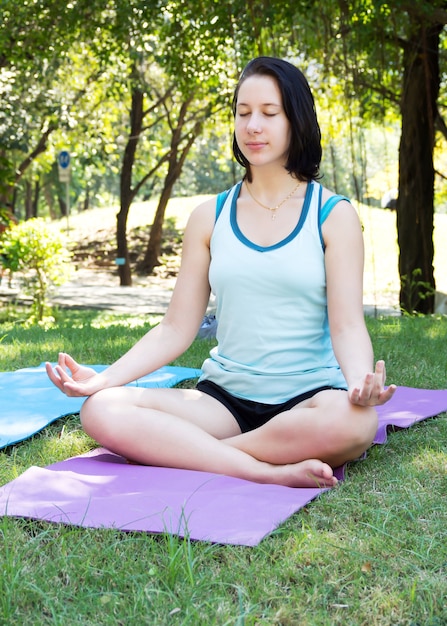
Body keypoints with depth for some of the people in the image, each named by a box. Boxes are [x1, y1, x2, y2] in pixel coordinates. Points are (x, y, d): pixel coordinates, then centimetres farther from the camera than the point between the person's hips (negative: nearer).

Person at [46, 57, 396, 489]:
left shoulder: (332, 214, 2)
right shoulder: (210, 218, 10)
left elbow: (347, 326, -6)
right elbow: (176, 329, 8)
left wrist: (361, 382, -29)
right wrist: (102, 378, -7)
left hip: (308, 397, -2)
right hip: (224, 398, 2)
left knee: (351, 422, -38)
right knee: (101, 411, -22)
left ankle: (180, 452, -21)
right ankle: (270, 472, -27)